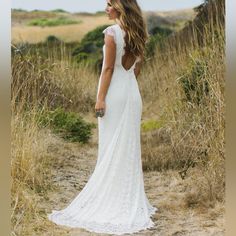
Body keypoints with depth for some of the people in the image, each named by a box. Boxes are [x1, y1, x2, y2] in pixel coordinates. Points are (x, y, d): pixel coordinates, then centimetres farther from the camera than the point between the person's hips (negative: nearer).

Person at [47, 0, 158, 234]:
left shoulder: (112, 32, -12)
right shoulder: (137, 34, 8)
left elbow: (108, 68, -15)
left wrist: (100, 98, -12)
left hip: (114, 92, -7)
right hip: (133, 92, 7)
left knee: (111, 148, 0)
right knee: (130, 147, 11)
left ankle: (110, 200, 6)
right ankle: (132, 201, 17)